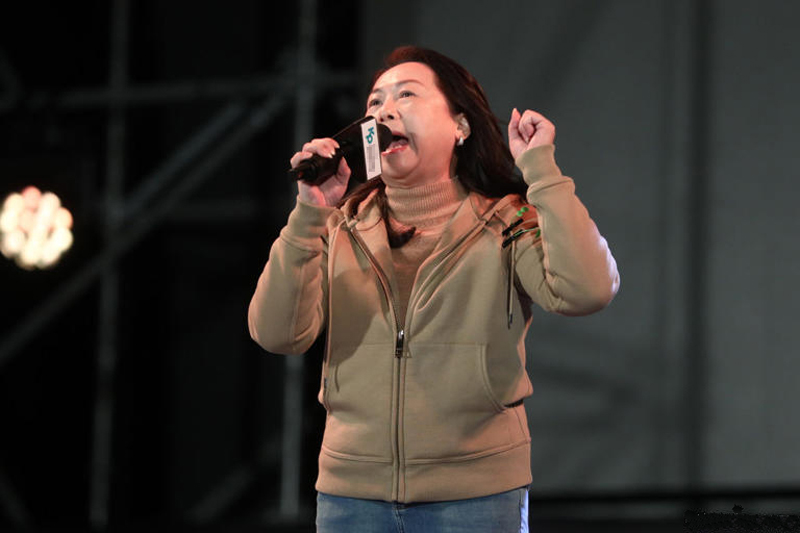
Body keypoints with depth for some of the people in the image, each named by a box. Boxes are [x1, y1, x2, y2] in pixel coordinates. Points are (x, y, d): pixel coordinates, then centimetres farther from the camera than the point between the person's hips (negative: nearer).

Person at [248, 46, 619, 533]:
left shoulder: (506, 226, 0)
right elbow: (277, 334, -5)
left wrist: (541, 168, -13)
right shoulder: (340, 229, 7)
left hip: (476, 493, -2)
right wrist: (309, 214, -13)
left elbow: (585, 291, -19)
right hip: (352, 490, 2)